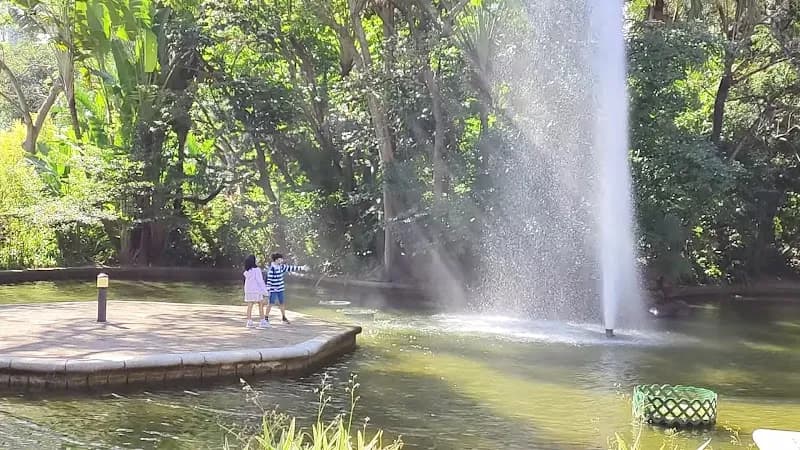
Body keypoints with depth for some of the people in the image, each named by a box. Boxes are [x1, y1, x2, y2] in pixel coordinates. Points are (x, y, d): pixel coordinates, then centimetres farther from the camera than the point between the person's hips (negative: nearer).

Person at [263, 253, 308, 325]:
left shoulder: (281, 266, 5)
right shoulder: (271, 268, -17)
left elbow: (291, 268, 13)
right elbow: (268, 279, -19)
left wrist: (302, 268, 13)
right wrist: (268, 289, -22)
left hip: (280, 289, 7)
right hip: (273, 289, -7)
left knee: (282, 303, 13)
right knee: (271, 303, -2)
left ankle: (283, 317, 25)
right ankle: (266, 317, 9)